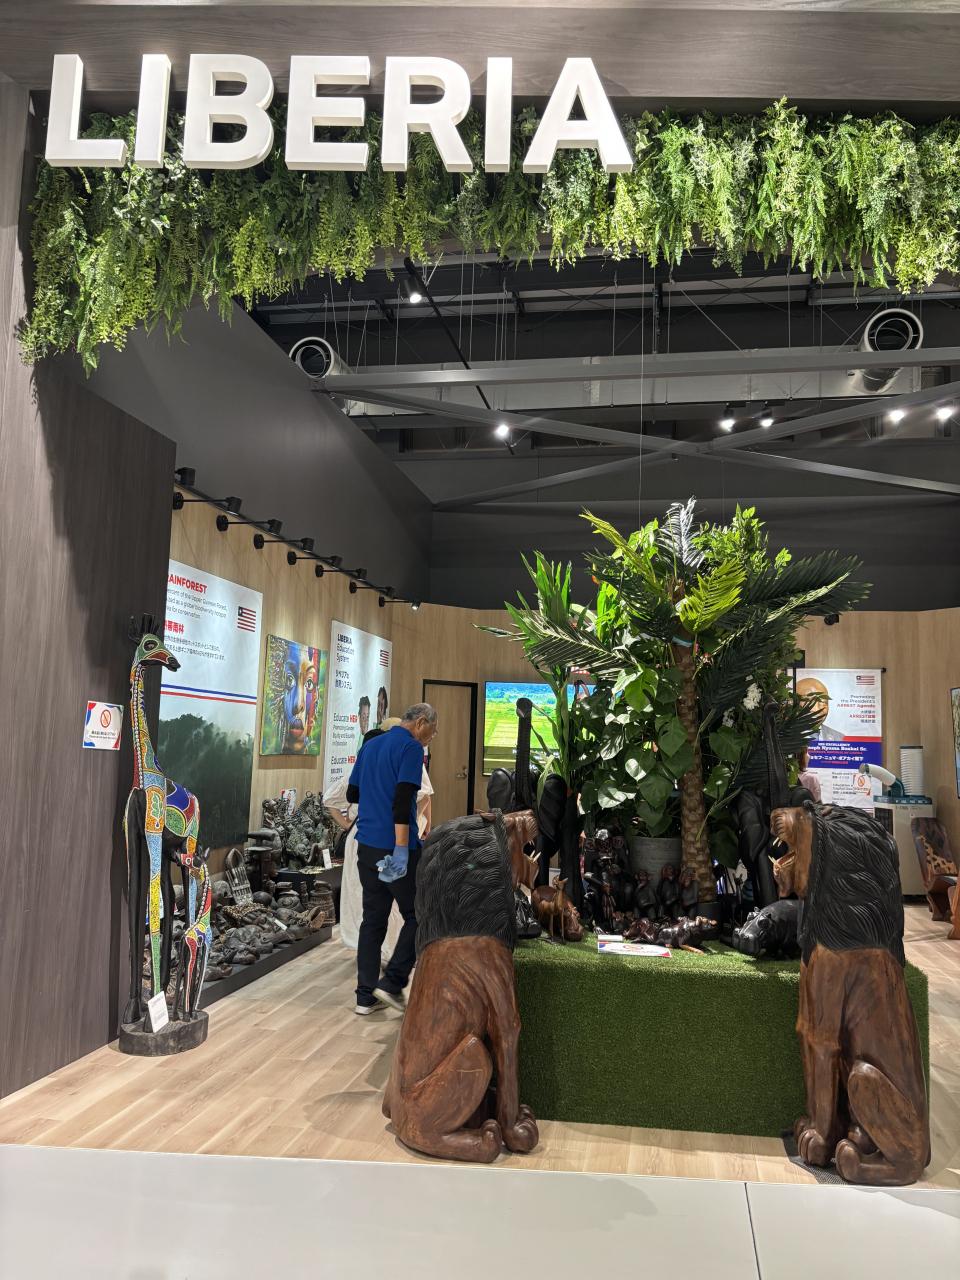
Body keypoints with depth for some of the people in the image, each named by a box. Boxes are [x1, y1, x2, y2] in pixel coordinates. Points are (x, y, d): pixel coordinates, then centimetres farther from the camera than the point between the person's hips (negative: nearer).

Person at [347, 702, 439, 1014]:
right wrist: (401, 849, -22)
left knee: (373, 918, 11)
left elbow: (352, 794, 21)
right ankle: (392, 982, 1)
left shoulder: (370, 746, 15)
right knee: (416, 916, 6)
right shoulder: (411, 747, -10)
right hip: (396, 847, -7)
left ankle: (366, 994, 13)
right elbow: (402, 800, -20)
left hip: (366, 845, 7)